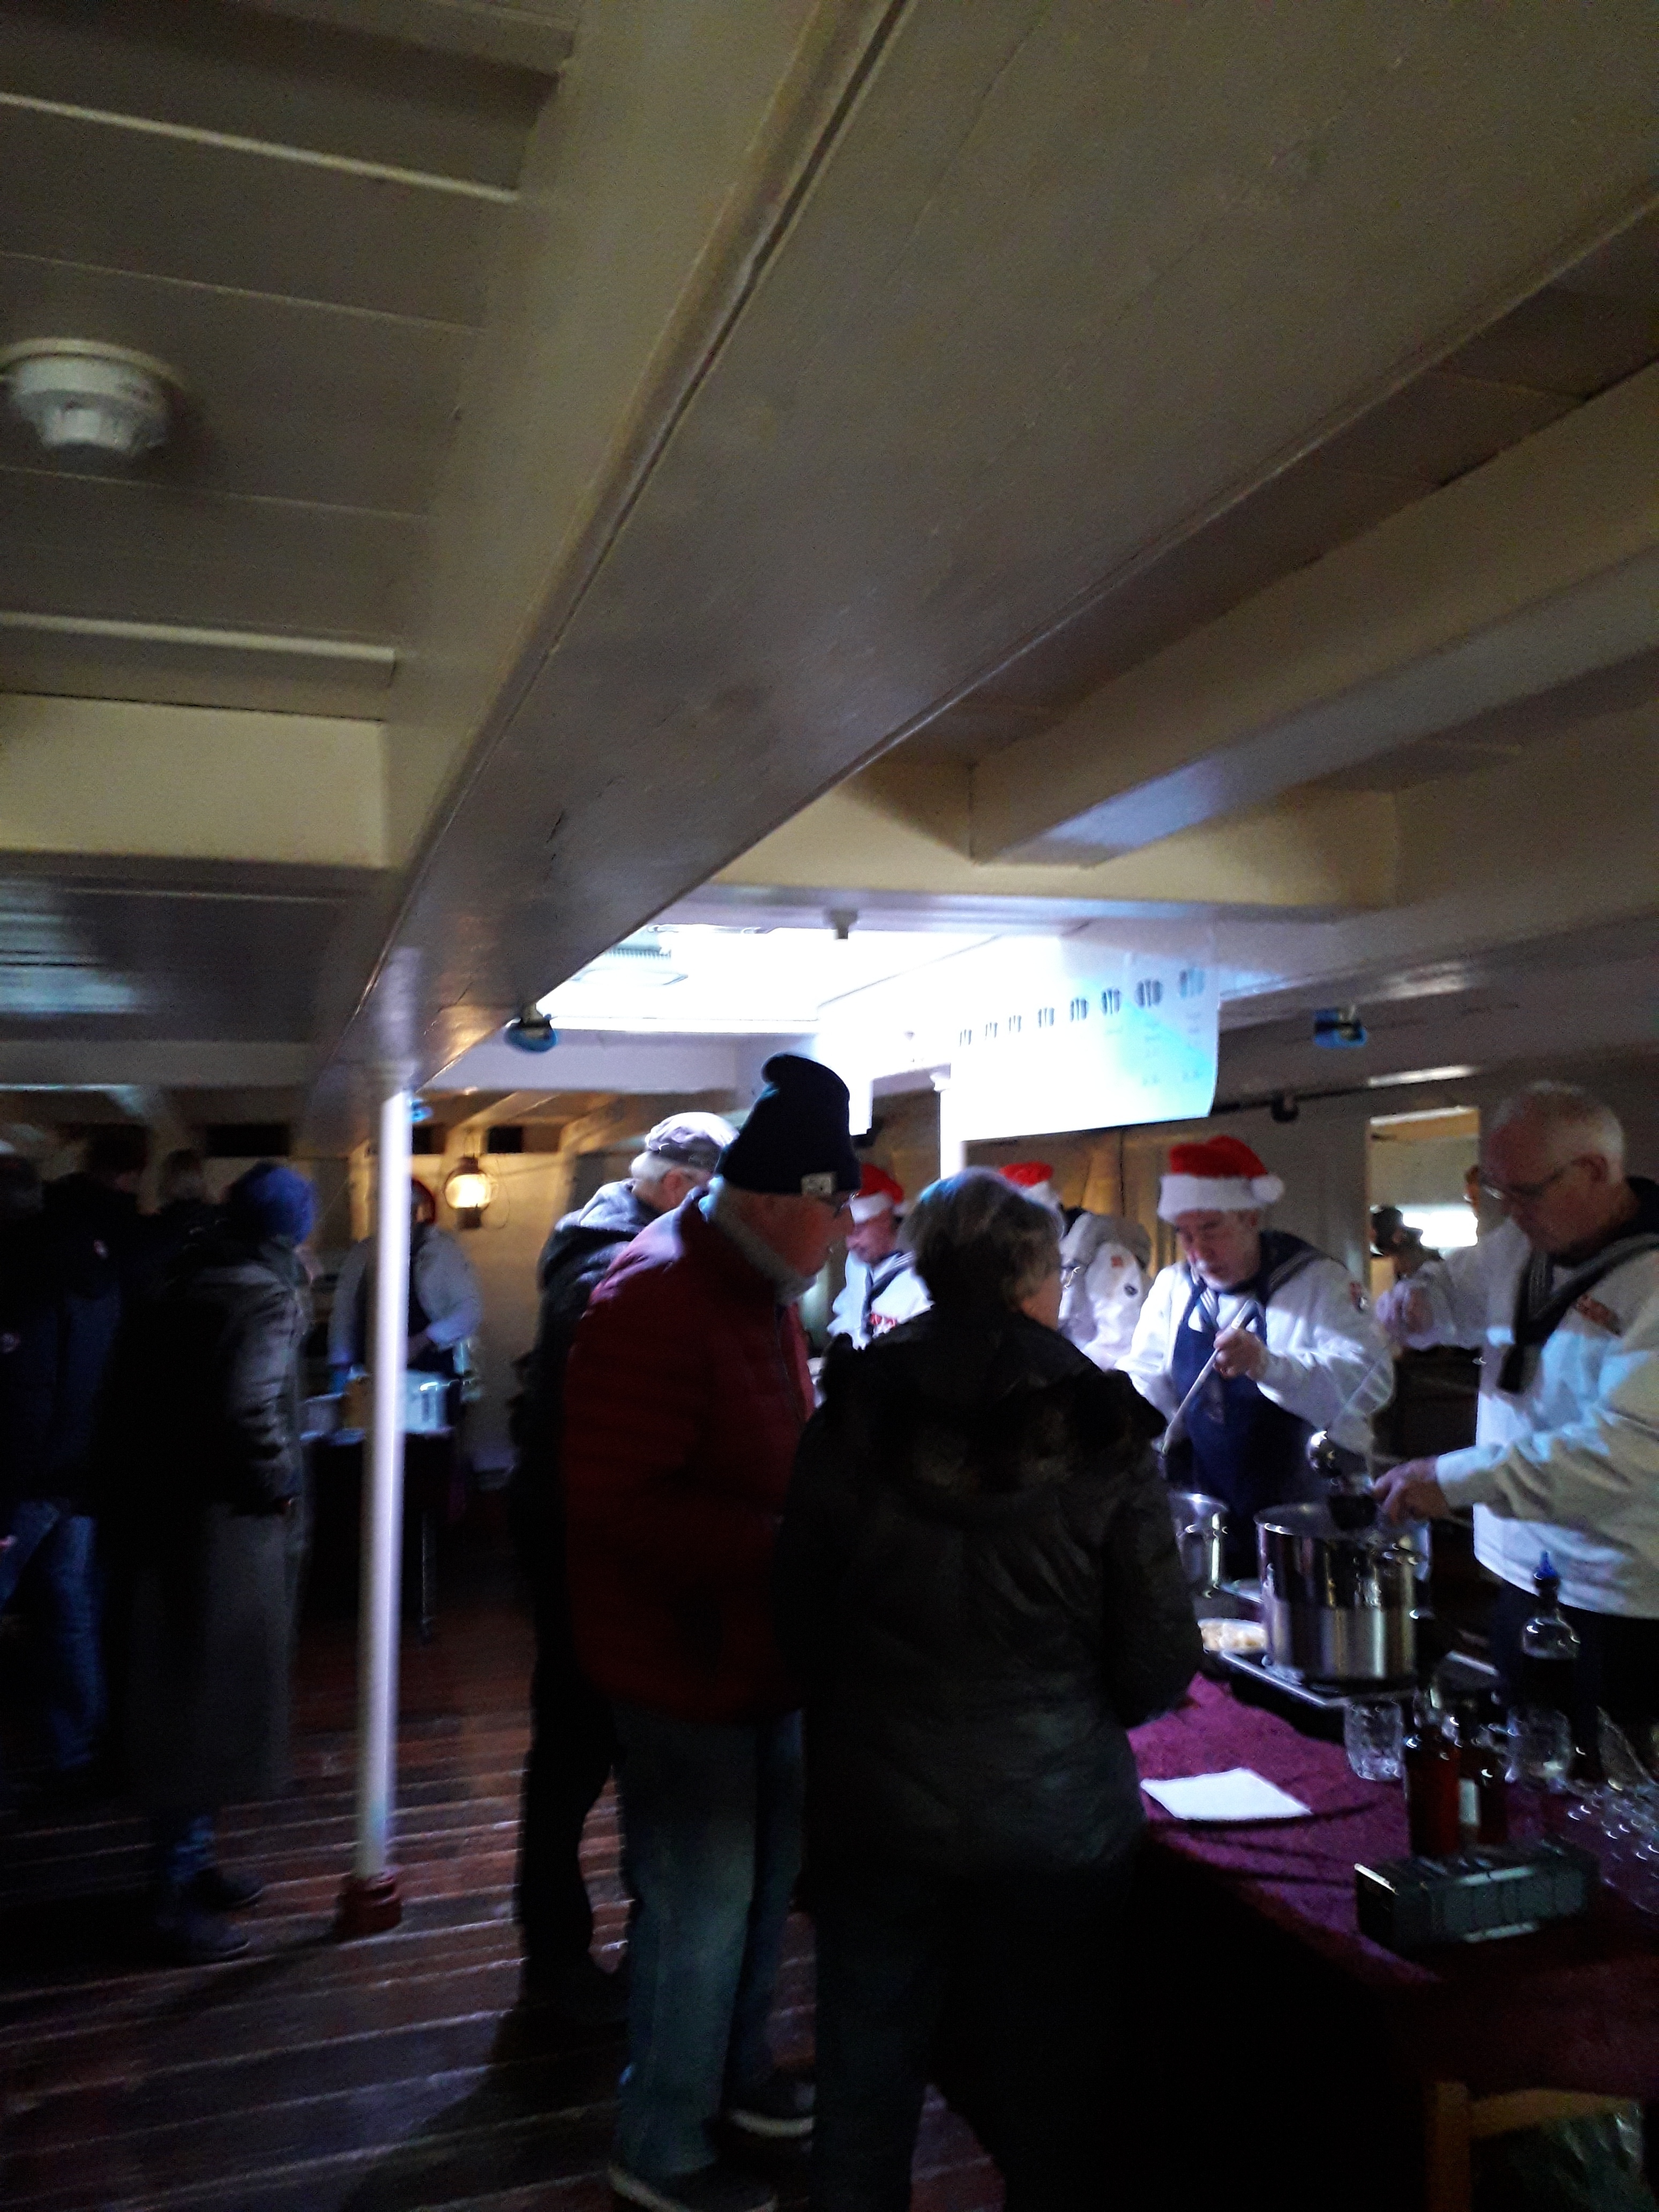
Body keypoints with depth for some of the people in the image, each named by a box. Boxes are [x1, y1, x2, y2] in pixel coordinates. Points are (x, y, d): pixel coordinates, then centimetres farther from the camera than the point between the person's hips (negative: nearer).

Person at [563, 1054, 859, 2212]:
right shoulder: (654, 1300, -24)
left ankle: (738, 2068, 46)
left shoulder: (761, 1288, 6)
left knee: (765, 1879, 23)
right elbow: (621, 1504, -28)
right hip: (685, 1661, -9)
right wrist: (787, 1544, -29)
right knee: (702, 1910, 6)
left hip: (762, 1646, 9)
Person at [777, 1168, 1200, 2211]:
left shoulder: (856, 1412, -10)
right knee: (1049, 2097, 19)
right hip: (1055, 1812, -1)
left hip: (876, 1802, 2)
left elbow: (800, 1616, -3)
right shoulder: (1103, 1433, -15)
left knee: (866, 2093, 21)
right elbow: (1163, 1666, -11)